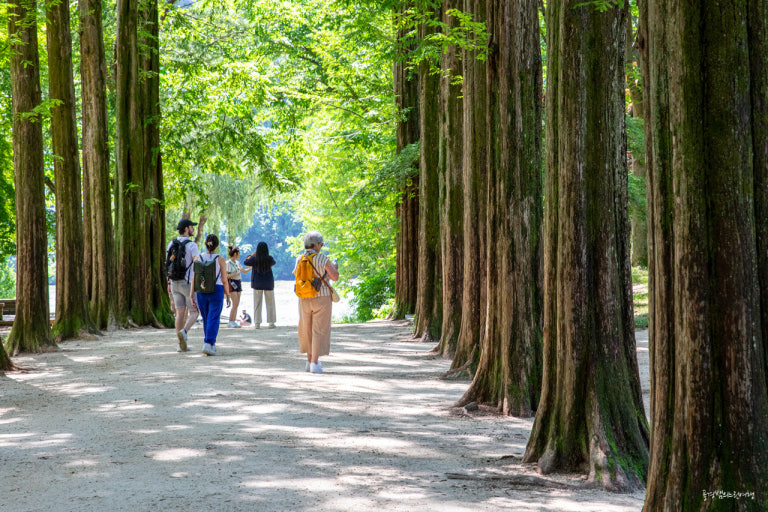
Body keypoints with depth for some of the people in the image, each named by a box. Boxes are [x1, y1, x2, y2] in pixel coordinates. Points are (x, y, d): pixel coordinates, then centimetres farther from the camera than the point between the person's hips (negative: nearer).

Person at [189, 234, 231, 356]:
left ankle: (211, 345, 27)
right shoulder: (220, 259, -7)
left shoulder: (198, 258, -2)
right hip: (216, 291, -3)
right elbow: (225, 280, -6)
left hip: (201, 291, 3)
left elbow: (194, 278, -2)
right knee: (213, 319, -2)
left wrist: (192, 294, 3)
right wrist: (227, 295, 3)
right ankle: (208, 344, -19)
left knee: (206, 319, 17)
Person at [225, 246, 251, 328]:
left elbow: (244, 271, 25)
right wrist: (235, 275, -20)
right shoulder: (228, 263, -11)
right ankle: (230, 322, -9)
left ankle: (234, 321, 8)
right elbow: (225, 276, -16)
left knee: (237, 304, 5)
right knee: (235, 304, -13)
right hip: (232, 283, -8)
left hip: (238, 283, 8)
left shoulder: (237, 263, 13)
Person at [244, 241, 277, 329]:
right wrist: (266, 255, 21)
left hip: (257, 283, 0)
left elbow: (245, 262, 7)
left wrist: (252, 255, 18)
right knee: (270, 303, 8)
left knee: (257, 303, 5)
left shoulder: (254, 259, -11)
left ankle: (257, 323, 2)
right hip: (268, 283, 0)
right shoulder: (269, 259, -9)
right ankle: (271, 322, 7)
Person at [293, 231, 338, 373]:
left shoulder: (299, 259, 1)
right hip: (321, 298, -4)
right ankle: (315, 363, -8)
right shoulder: (323, 259, -13)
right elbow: (335, 277, -5)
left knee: (307, 330, 17)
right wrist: (335, 268, 16)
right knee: (319, 331, -1)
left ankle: (310, 360, 23)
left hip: (304, 299, 4)